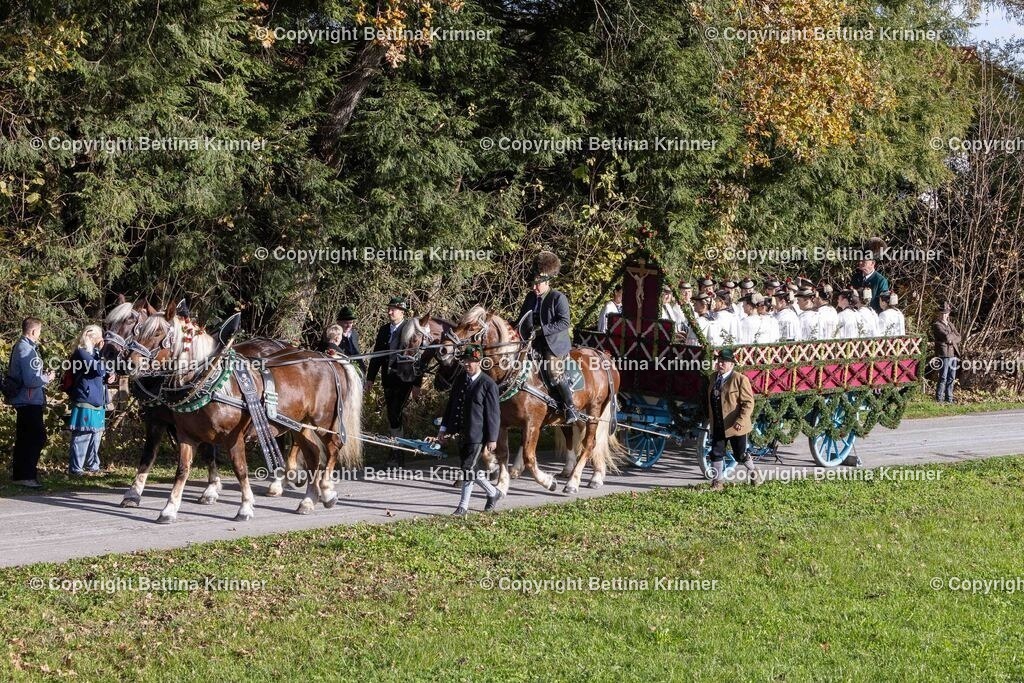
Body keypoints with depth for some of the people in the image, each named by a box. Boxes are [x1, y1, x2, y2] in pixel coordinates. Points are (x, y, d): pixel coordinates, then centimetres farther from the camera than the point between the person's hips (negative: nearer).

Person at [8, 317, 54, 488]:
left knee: (24, 438, 15)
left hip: (22, 401, 11)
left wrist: (43, 376, 13)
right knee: (38, 437, -9)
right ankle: (26, 475, -10)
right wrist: (47, 378, -9)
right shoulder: (27, 350, -20)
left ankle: (20, 474, 20)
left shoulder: (20, 347, 12)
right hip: (30, 401, -11)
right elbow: (31, 380, -25)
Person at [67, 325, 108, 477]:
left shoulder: (93, 353, 18)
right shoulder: (81, 353, -9)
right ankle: (75, 469, -8)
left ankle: (92, 466, 23)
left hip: (97, 402, 9)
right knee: (82, 436, -9)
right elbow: (98, 369, -21)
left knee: (95, 436, 14)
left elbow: (100, 374, 27)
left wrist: (107, 377, 5)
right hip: (85, 403, -9)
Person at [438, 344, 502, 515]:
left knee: (468, 468, -9)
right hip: (462, 434, 8)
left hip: (477, 435, -8)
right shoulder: (460, 382, 10)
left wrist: (492, 439, -13)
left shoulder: (488, 384, -11)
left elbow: (493, 413, -11)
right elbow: (451, 406, 17)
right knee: (471, 468, 14)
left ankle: (463, 506, 3)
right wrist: (444, 428, 11)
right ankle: (493, 492, 31)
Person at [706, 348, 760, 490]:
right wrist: (710, 418, 16)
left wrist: (741, 420, -23)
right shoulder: (715, 378, 9)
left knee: (740, 455, 7)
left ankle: (754, 473, 31)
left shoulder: (740, 379, -13)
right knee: (716, 454, 4)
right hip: (718, 426, 6)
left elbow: (748, 402, -15)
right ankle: (717, 482, 14)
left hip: (735, 425, -6)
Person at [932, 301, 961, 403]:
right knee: (943, 378, -9)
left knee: (951, 379, 9)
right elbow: (946, 337, -17)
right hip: (944, 354, -7)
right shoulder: (937, 325, -4)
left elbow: (958, 338, 14)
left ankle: (949, 399, 15)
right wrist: (954, 336, 2)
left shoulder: (950, 324, 21)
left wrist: (951, 339, -5)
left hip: (953, 354, 7)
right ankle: (939, 399, -6)